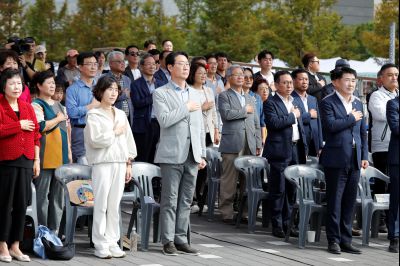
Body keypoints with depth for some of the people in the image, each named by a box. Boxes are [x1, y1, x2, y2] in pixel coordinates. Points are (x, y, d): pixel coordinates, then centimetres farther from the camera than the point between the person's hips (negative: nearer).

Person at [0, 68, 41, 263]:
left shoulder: (28, 108, 14)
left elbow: (36, 135, 16)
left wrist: (36, 160, 11)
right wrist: (19, 125, -13)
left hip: (26, 161, 5)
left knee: (22, 204, 5)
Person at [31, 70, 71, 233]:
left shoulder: (59, 106, 20)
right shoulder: (36, 105, -5)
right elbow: (40, 127, -19)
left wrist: (69, 152, 20)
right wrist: (58, 119, -6)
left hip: (61, 157, 8)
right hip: (45, 157, -8)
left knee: (58, 195, 9)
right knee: (42, 195, -5)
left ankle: (54, 229, 15)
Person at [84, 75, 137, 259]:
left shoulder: (121, 115, 16)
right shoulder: (93, 115, -2)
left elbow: (128, 140, 17)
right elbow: (95, 139, -14)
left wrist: (129, 163, 11)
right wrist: (115, 133, -5)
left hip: (120, 162, 5)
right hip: (102, 162, -5)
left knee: (115, 205, 6)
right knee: (101, 205, -5)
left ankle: (112, 243, 10)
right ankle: (100, 245, -2)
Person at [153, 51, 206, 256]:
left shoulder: (194, 94, 17)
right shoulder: (161, 93, -1)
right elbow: (164, 119, -18)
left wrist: (202, 154, 13)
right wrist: (186, 108, -10)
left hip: (192, 155, 5)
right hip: (172, 155, -5)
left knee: (186, 200, 7)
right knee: (170, 200, -2)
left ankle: (181, 239, 13)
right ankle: (168, 241, 4)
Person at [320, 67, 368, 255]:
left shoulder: (358, 104, 16)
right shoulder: (328, 102, -5)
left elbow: (363, 132, 18)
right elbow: (330, 125, -20)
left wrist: (364, 156, 11)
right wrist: (352, 118, -10)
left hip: (355, 160, 6)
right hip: (336, 159, -6)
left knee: (350, 202, 8)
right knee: (335, 201, -1)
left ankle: (345, 240, 15)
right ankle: (334, 240, 6)